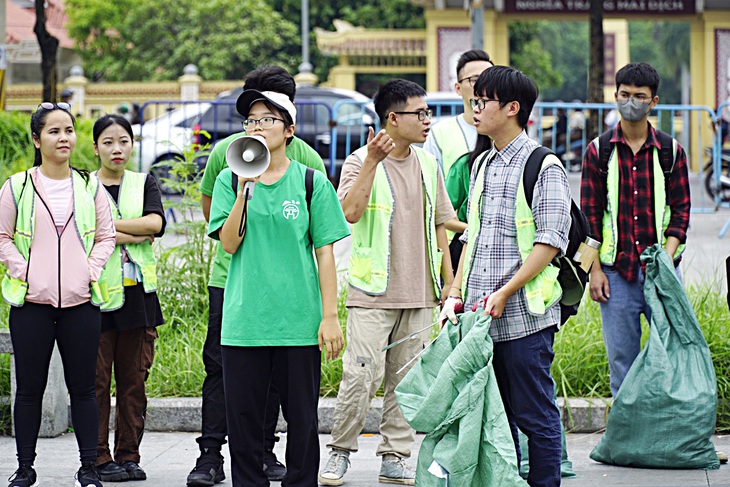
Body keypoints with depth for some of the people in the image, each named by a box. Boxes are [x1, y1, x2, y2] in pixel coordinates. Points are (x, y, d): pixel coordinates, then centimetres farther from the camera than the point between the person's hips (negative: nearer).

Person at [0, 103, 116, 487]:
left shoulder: (90, 187, 9)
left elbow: (106, 236, 12)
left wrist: (91, 271, -3)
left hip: (81, 301, 1)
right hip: (31, 301, -1)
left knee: (82, 387, 3)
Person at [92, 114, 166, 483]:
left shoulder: (145, 184, 13)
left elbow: (156, 223, -6)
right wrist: (136, 234, -10)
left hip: (138, 292, 3)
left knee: (134, 379, 3)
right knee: (97, 380, -4)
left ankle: (128, 455, 11)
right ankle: (100, 458, 2)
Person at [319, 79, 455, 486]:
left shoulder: (428, 165, 11)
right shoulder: (360, 162, -5)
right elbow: (351, 211, -22)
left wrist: (450, 283, 14)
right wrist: (372, 162, -26)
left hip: (420, 296, 5)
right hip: (373, 294, -5)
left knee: (408, 379, 7)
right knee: (362, 376, -9)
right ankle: (341, 452, 7)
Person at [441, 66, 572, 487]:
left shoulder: (544, 167, -7)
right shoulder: (483, 164, 17)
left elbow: (549, 243, -12)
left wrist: (505, 293, -18)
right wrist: (455, 295, 10)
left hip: (524, 315, -7)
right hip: (481, 316, 7)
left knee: (535, 416, -2)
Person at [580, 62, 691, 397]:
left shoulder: (671, 151, 5)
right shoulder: (599, 151, 5)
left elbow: (680, 212, 5)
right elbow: (590, 215, 5)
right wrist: (595, 269, -2)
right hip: (616, 272, 0)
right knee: (621, 360, 4)